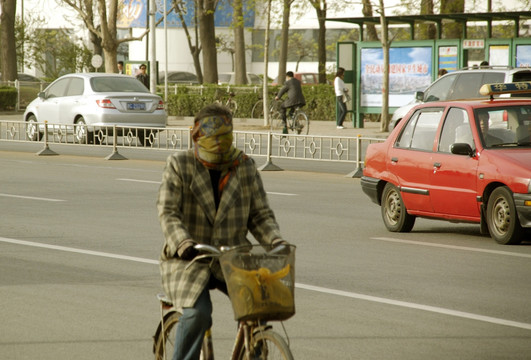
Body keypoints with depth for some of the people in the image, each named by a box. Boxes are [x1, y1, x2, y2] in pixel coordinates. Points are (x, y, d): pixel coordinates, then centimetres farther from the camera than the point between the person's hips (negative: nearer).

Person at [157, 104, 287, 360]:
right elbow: (168, 213, -10)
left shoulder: (245, 167, 8)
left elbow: (260, 214, 6)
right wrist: (184, 244, -29)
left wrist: (275, 241, -14)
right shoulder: (179, 165, -1)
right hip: (189, 260, -3)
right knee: (197, 313, -28)